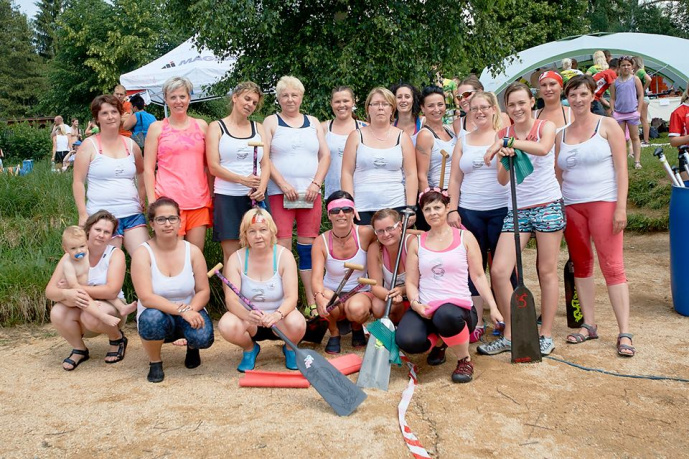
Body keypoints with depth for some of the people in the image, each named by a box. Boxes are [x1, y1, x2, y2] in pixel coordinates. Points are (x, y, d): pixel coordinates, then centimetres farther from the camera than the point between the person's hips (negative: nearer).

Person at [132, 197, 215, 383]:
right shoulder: (143, 253, -13)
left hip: (190, 312, 2)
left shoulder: (192, 251, -5)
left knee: (203, 337, -29)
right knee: (152, 318, -37)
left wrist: (191, 309, -25)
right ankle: (155, 363, -4)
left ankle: (192, 346, 14)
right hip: (159, 314, -1)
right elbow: (146, 298, -22)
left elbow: (203, 291, -4)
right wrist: (181, 310, -31)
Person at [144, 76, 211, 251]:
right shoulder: (157, 128, 6)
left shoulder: (201, 125, 13)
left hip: (199, 201, 3)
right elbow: (148, 169, 3)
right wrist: (152, 202, -6)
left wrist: (213, 195, 9)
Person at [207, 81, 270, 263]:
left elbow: (265, 163, 8)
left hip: (256, 197, 3)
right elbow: (213, 167, -4)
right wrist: (243, 180, -16)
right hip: (227, 197, -3)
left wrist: (261, 188, -11)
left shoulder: (258, 127, 15)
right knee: (231, 255, -3)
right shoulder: (217, 127, 5)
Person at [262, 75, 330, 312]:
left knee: (308, 246, 3)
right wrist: (284, 185, -12)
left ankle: (312, 301, 7)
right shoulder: (271, 122, 8)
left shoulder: (313, 122, 17)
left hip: (310, 193, 3)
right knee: (282, 246, -7)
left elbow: (325, 155, 10)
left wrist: (316, 184, -4)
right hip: (280, 193, -2)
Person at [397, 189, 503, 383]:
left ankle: (465, 360, -9)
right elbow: (411, 281, 10)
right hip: (424, 309, 3)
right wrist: (415, 303, -10)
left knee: (445, 315, -41)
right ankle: (435, 342, 11)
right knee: (406, 341, -29)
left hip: (459, 305, -2)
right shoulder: (417, 242, 11)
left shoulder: (465, 237, 6)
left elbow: (478, 276, 6)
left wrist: (493, 308, -4)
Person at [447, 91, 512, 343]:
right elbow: (455, 180, 11)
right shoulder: (463, 141, 13)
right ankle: (477, 323, 14)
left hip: (501, 209, -3)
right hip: (469, 211, 3)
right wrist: (452, 210, 2)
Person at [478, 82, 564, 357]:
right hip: (517, 209, 3)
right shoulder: (503, 135, 7)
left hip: (548, 205, -3)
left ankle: (546, 335, 15)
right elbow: (502, 180, 1)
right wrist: (505, 158, -17)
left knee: (547, 271, 3)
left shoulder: (545, 126, 0)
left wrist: (507, 142, -27)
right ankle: (509, 335, 7)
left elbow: (543, 148, -25)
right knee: (498, 271, -7)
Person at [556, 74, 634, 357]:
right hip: (571, 206, 4)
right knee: (581, 265, 8)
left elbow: (621, 168, -4)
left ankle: (624, 333, -3)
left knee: (612, 266, -7)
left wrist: (621, 207, -12)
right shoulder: (561, 134, 12)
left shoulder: (607, 125, 1)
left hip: (603, 203, -4)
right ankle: (589, 325, 18)